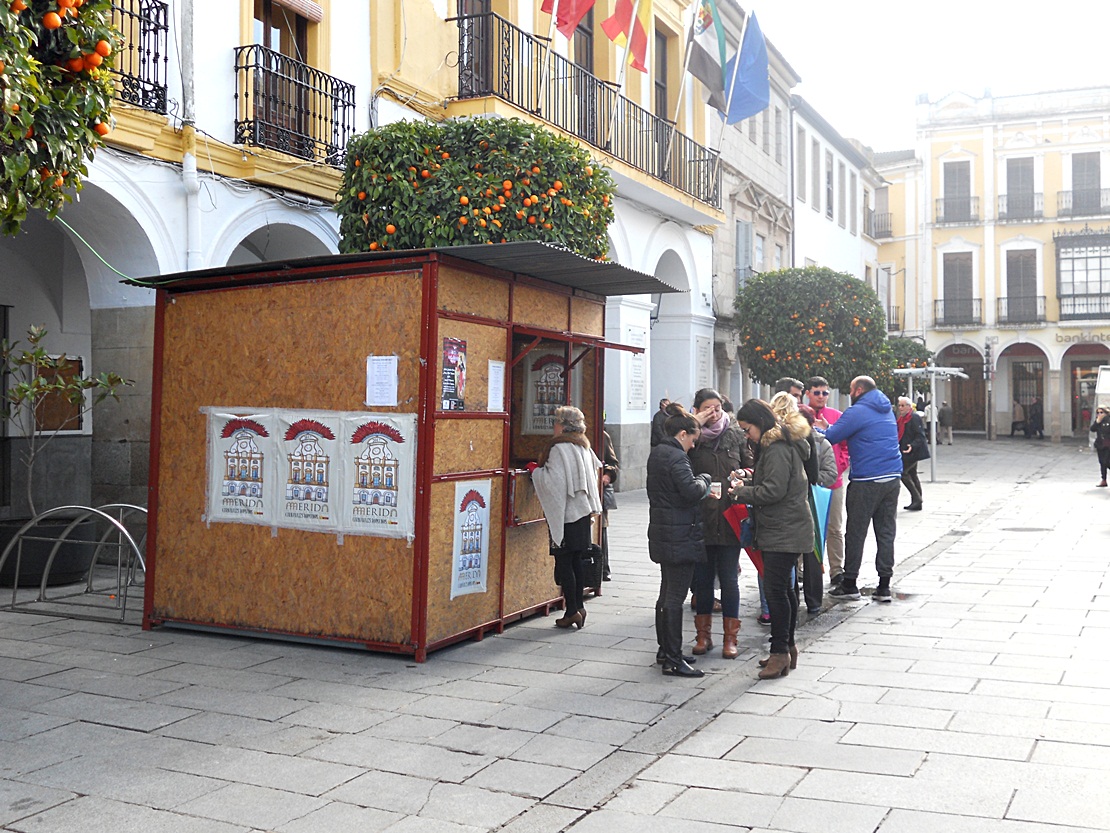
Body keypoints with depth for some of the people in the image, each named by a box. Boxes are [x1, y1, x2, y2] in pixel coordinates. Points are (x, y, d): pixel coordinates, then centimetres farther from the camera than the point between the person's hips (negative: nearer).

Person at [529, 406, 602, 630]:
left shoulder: (559, 449, -15)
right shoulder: (584, 447, 11)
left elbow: (552, 481, -19)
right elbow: (594, 473, 20)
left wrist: (535, 470, -4)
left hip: (565, 513, -8)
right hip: (583, 511, 8)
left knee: (564, 561, -2)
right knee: (577, 560, 13)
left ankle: (571, 611, 0)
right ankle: (579, 606, 16)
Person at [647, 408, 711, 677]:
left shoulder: (656, 453, 13)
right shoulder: (676, 458, -18)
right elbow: (692, 491, -27)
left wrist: (700, 486, 7)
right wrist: (704, 480, -6)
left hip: (663, 533, 10)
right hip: (680, 536, -10)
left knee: (667, 594, 18)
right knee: (675, 598, -6)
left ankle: (665, 651, 27)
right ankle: (673, 660, -2)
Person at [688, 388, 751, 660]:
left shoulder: (736, 436, 6)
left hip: (729, 521, 0)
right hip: (700, 521, 0)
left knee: (729, 580, 5)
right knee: (702, 579, 9)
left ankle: (730, 637, 16)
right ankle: (703, 635, 22)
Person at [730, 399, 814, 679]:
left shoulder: (778, 449, -18)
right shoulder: (779, 444, 16)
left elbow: (774, 490, -22)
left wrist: (741, 493, -10)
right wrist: (748, 480, 7)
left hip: (784, 533, -11)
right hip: (783, 531, 11)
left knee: (776, 590, -9)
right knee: (784, 588, 15)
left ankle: (780, 651, -4)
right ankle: (787, 647, 24)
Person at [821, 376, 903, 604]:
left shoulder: (857, 412, -8)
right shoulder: (887, 411, 18)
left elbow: (829, 438, -9)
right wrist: (828, 428, 26)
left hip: (866, 482, -7)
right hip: (892, 479, 7)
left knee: (855, 533, 2)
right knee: (886, 532, 7)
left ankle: (849, 584, 8)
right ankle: (884, 586, 9)